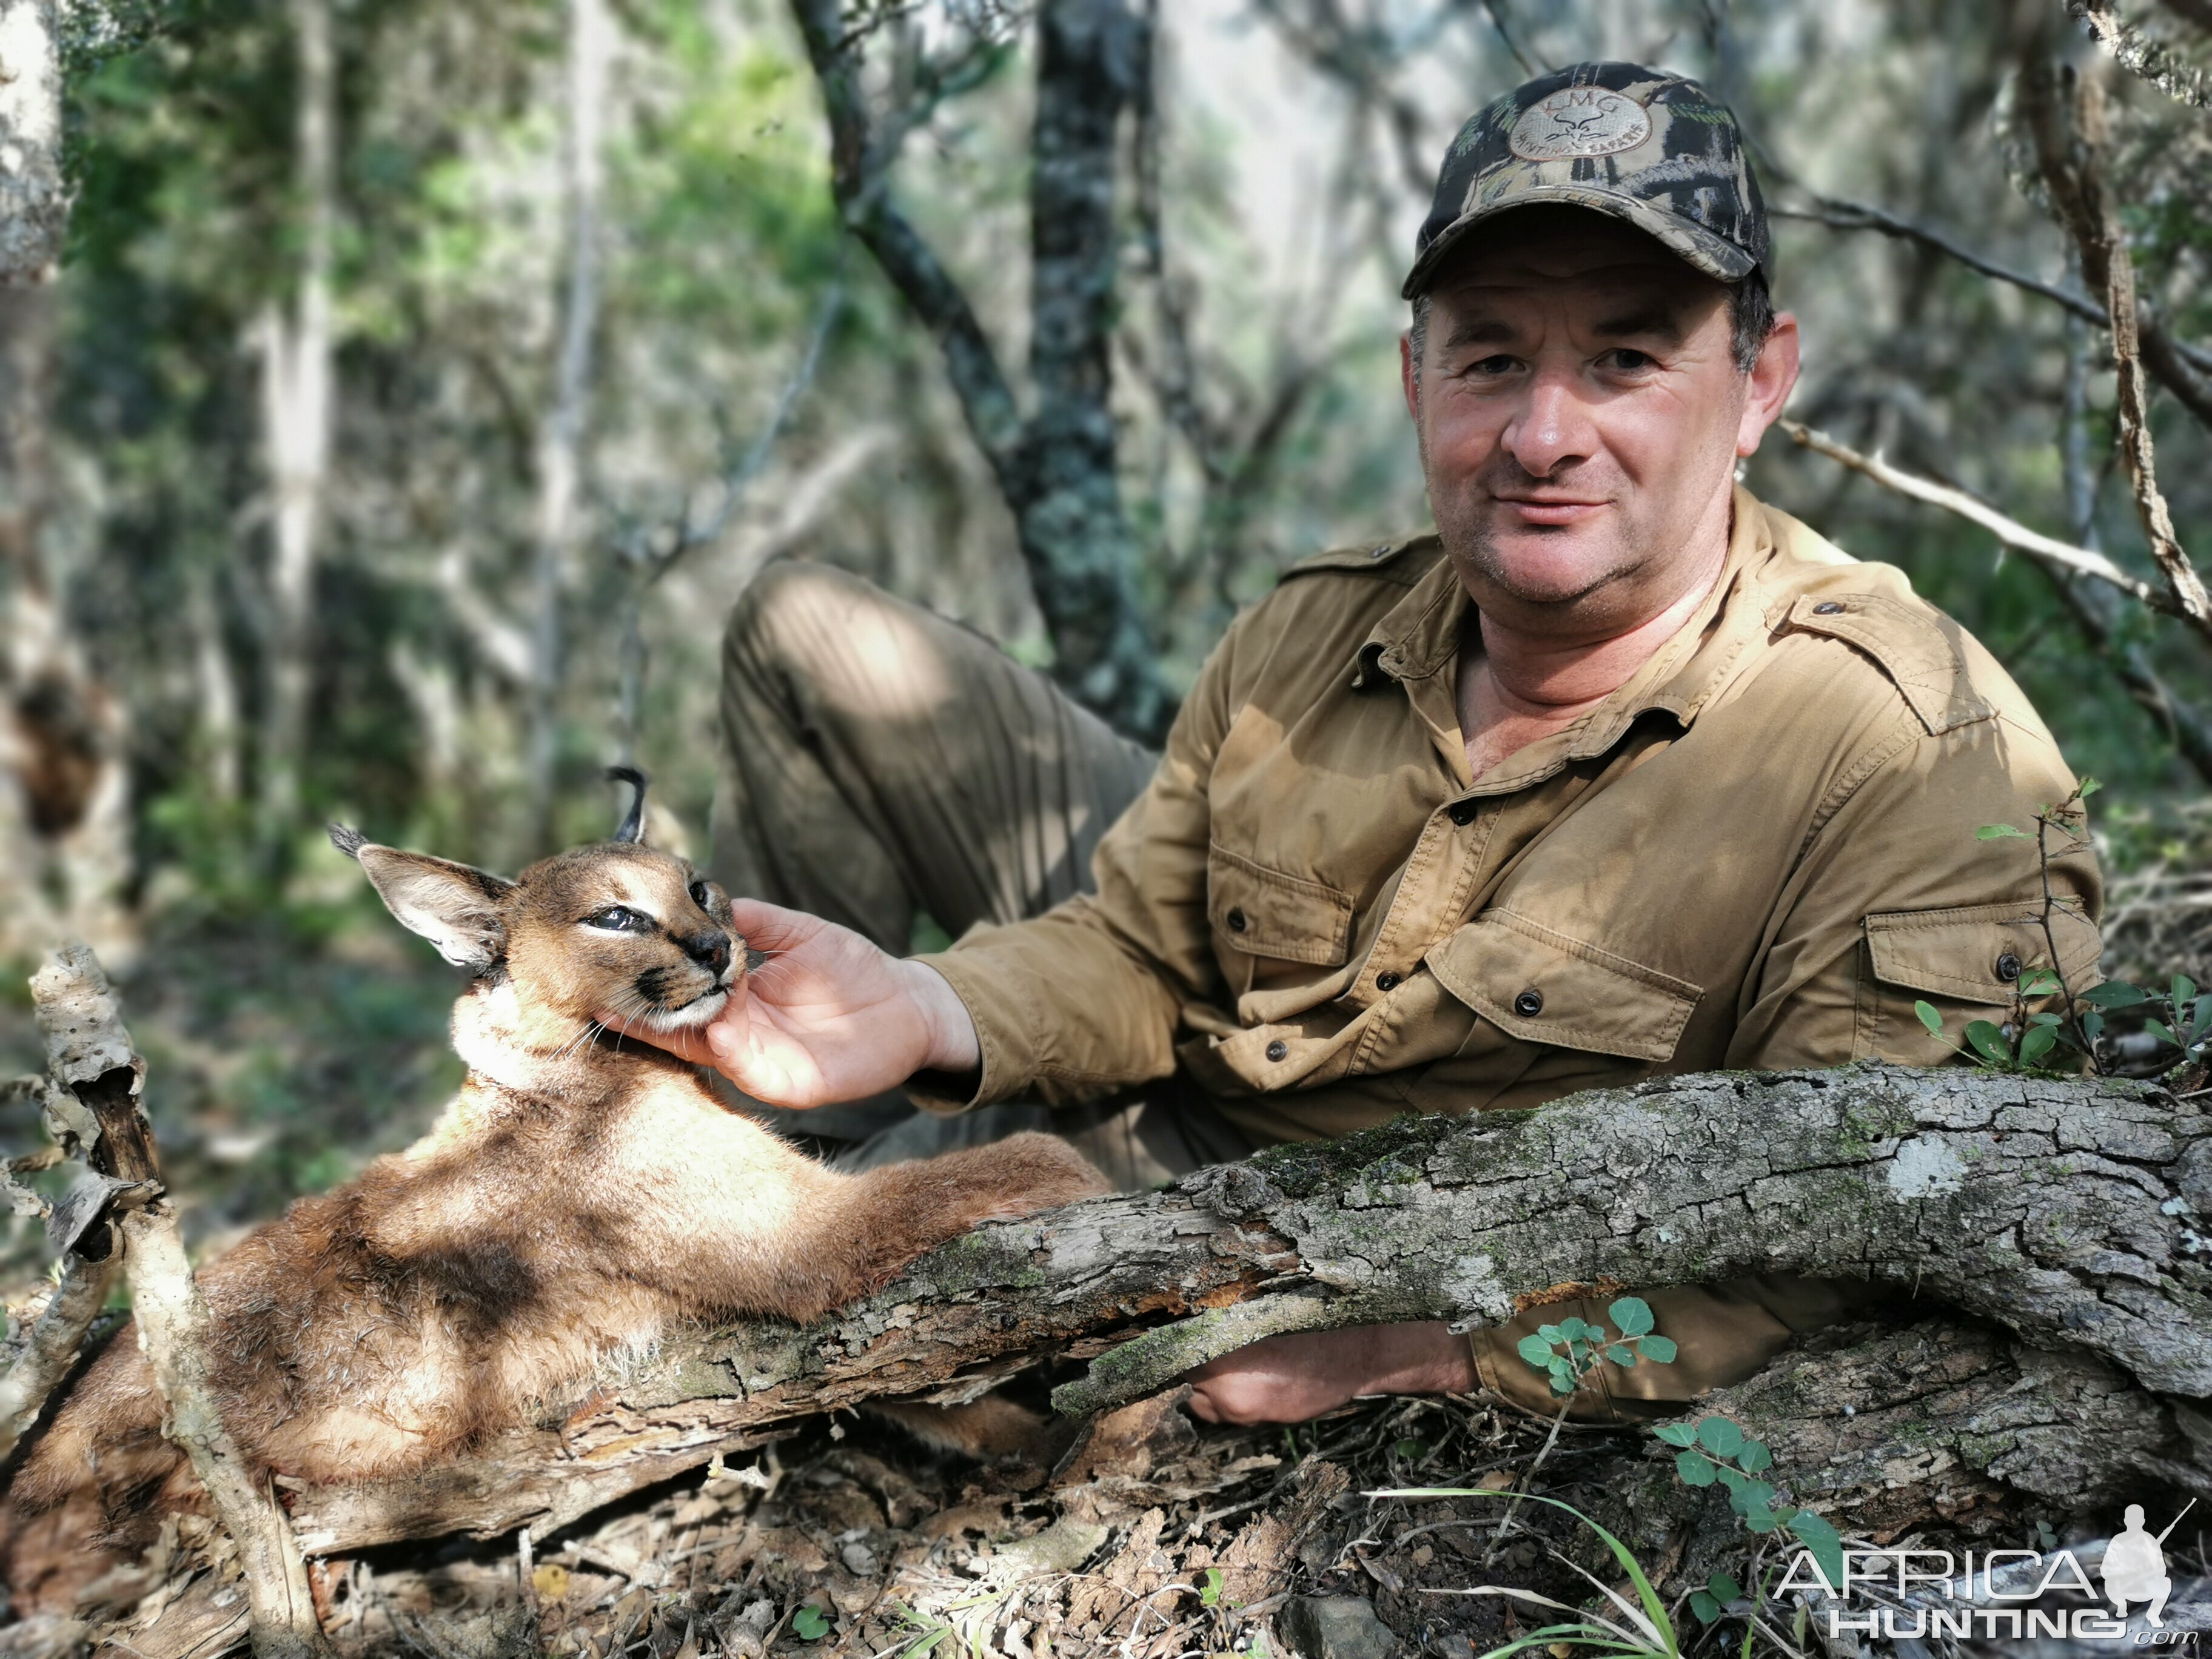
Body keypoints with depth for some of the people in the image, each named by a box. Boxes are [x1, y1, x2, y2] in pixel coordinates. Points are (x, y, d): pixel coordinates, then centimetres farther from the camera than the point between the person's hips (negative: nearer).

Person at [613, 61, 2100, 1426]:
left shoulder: (1932, 768, -30)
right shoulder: (1314, 634, -13)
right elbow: (1130, 951, -4)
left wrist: (1390, 1338, -40)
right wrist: (941, 1015, -26)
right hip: (1174, 1074, 5)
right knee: (808, 638, 5)